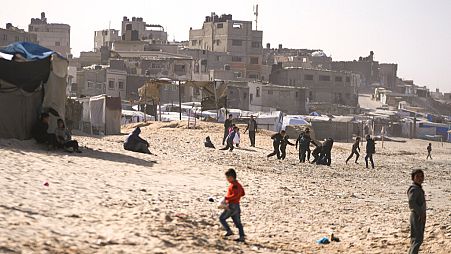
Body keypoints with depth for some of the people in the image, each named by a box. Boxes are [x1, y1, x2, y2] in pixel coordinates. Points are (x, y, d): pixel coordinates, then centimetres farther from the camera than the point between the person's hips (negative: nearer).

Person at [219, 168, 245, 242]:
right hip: (237, 206, 10)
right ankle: (242, 237, 8)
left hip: (232, 206, -10)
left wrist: (226, 198, -23)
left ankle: (229, 231, 0)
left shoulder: (233, 185, -17)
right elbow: (242, 193, 23)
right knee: (237, 222, 10)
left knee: (222, 218, 3)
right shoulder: (238, 184, 14)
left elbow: (235, 195, -28)